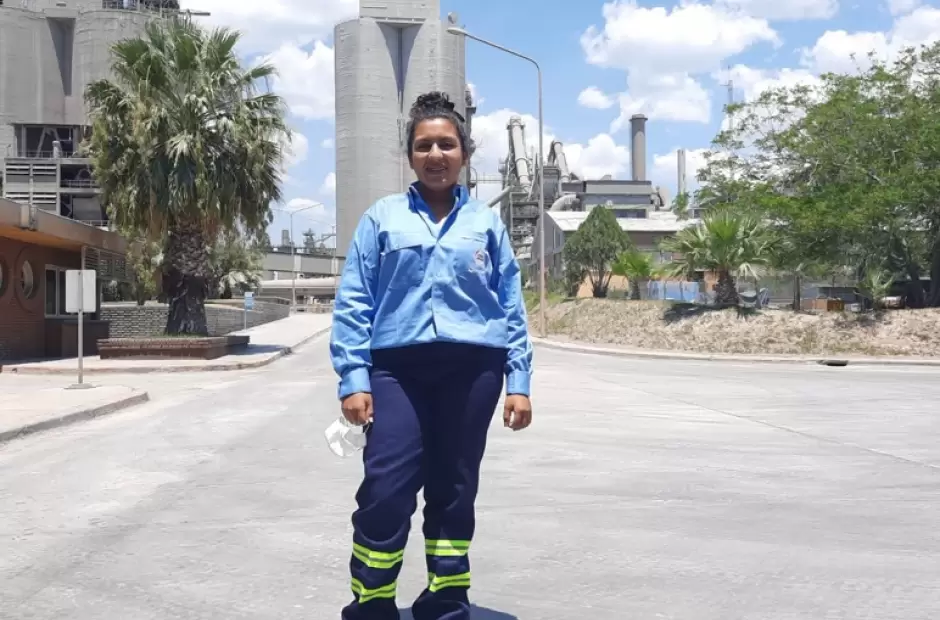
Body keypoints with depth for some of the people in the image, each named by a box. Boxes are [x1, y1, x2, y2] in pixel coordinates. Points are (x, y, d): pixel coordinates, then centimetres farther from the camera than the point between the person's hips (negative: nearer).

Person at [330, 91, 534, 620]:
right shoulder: (382, 218, 8)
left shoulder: (487, 223, 12)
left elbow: (512, 307, 12)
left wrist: (520, 382, 5)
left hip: (472, 370, 1)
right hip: (397, 369, -1)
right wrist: (353, 379, -5)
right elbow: (353, 305, 4)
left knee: (455, 492, 9)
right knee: (385, 492, -9)